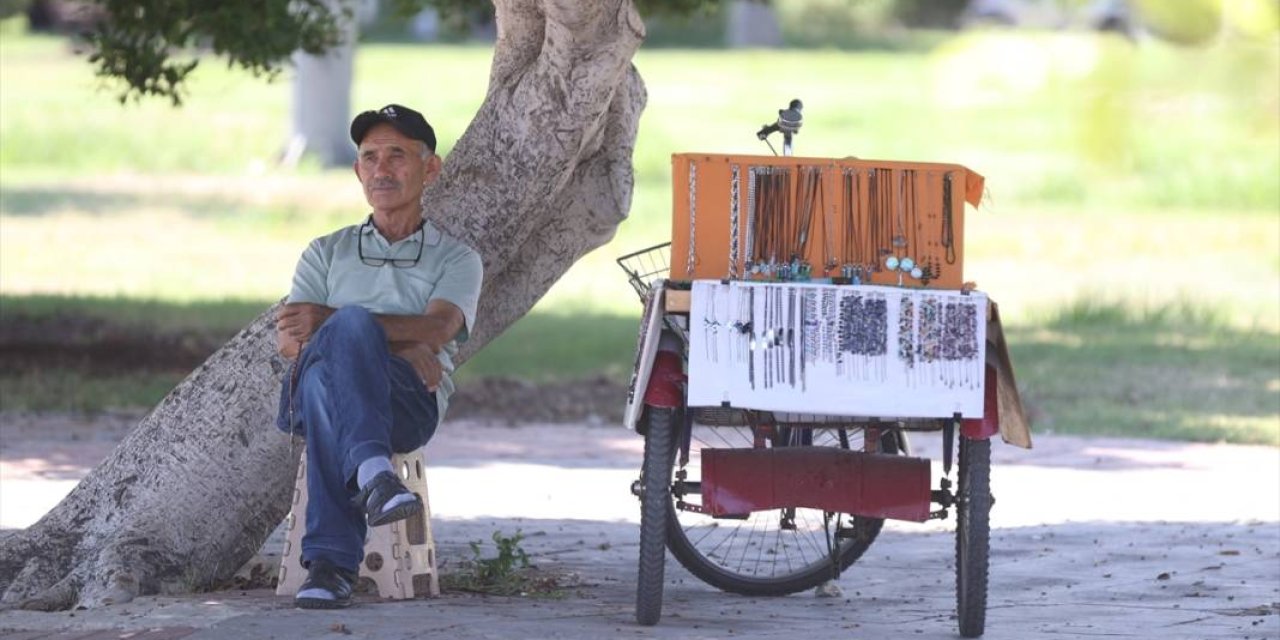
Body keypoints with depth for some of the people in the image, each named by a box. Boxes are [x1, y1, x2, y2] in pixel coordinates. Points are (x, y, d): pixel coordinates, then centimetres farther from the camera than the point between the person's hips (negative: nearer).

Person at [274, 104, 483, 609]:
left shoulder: (455, 259, 21)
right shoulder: (327, 253, 28)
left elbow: (436, 329, -3)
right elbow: (288, 339, 8)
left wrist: (329, 322, -19)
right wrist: (398, 343, -10)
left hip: (409, 401, -2)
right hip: (313, 393, 2)